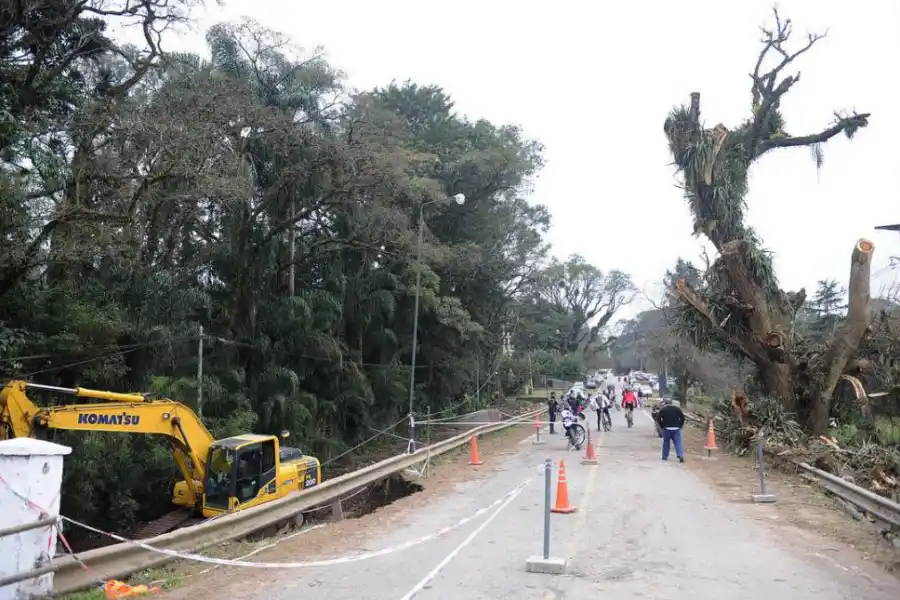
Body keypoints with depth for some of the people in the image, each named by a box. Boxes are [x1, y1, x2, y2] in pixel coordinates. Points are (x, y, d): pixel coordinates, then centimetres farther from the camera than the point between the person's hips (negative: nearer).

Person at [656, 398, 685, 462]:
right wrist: (680, 425, 9)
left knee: (666, 442, 12)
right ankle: (680, 455, -18)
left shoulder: (662, 409, 1)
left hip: (666, 428, 0)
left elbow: (658, 418, -1)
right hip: (676, 428, 0)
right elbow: (682, 417, 1)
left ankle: (665, 456, 15)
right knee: (678, 442, -2)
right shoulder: (677, 408, 4)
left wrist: (662, 426, 9)